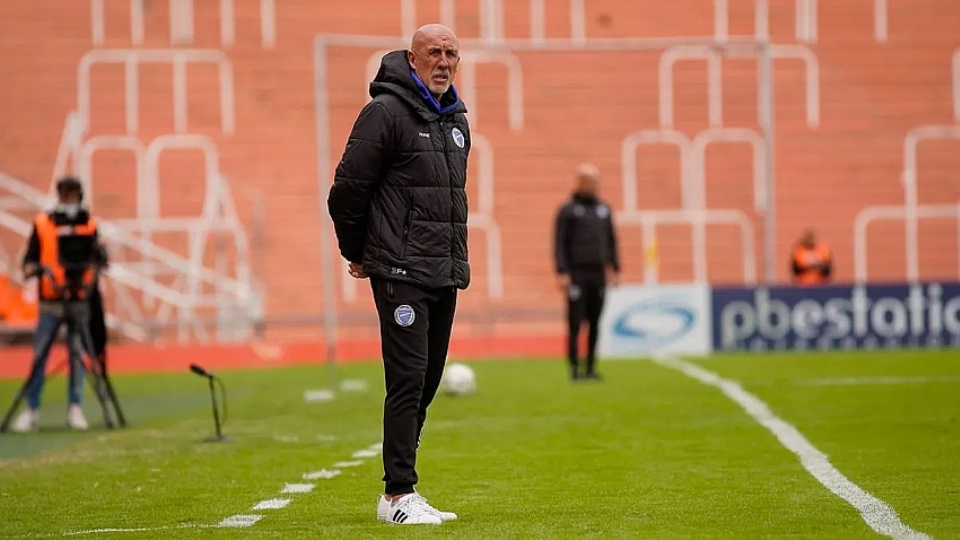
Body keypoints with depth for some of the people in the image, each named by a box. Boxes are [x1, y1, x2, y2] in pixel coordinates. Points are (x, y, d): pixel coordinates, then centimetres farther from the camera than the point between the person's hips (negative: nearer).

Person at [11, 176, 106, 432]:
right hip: (50, 303, -1)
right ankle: (31, 409, 3)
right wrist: (39, 269, -17)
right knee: (39, 356, -2)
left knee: (77, 355, 0)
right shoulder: (42, 225, 3)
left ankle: (75, 409, 7)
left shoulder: (89, 224, 8)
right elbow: (28, 263, 4)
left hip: (80, 302, 1)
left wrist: (99, 257, -6)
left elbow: (95, 258, 16)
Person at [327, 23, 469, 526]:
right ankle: (399, 494, -9)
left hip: (446, 275, 8)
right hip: (402, 274, -8)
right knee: (408, 380, -11)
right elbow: (348, 188, -9)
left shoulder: (456, 121, 16)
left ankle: (397, 488, 17)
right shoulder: (387, 112, -10)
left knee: (427, 383, 10)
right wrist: (358, 253, 1)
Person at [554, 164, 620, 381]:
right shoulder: (568, 211, 0)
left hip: (598, 274, 4)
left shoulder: (604, 210, 15)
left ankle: (591, 367, 8)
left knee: (595, 324, 4)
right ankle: (574, 367, -5)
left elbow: (611, 241, 19)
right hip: (577, 275, -4)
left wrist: (615, 269, 12)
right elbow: (559, 244, -3)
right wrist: (562, 273, -11)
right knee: (575, 323, -7)